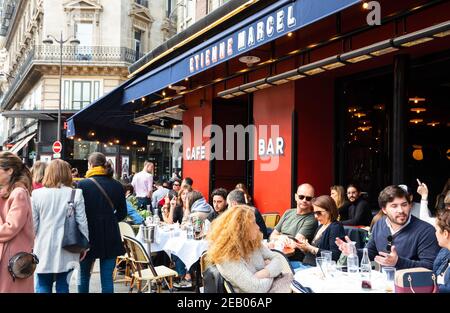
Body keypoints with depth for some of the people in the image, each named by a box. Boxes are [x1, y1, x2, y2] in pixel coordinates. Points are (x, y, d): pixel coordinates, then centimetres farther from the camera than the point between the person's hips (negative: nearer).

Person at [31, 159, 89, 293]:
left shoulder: (36, 194, -3)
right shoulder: (75, 194, -4)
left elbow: (33, 224, 0)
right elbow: (82, 223, -2)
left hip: (44, 249, 0)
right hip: (66, 249, 0)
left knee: (43, 287, 9)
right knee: (63, 286, 9)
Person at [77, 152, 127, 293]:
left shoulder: (82, 184, -10)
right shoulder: (117, 186, 0)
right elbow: (122, 213, 7)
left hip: (89, 235, -2)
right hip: (110, 237, 2)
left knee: (84, 275, 16)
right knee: (107, 278, 5)